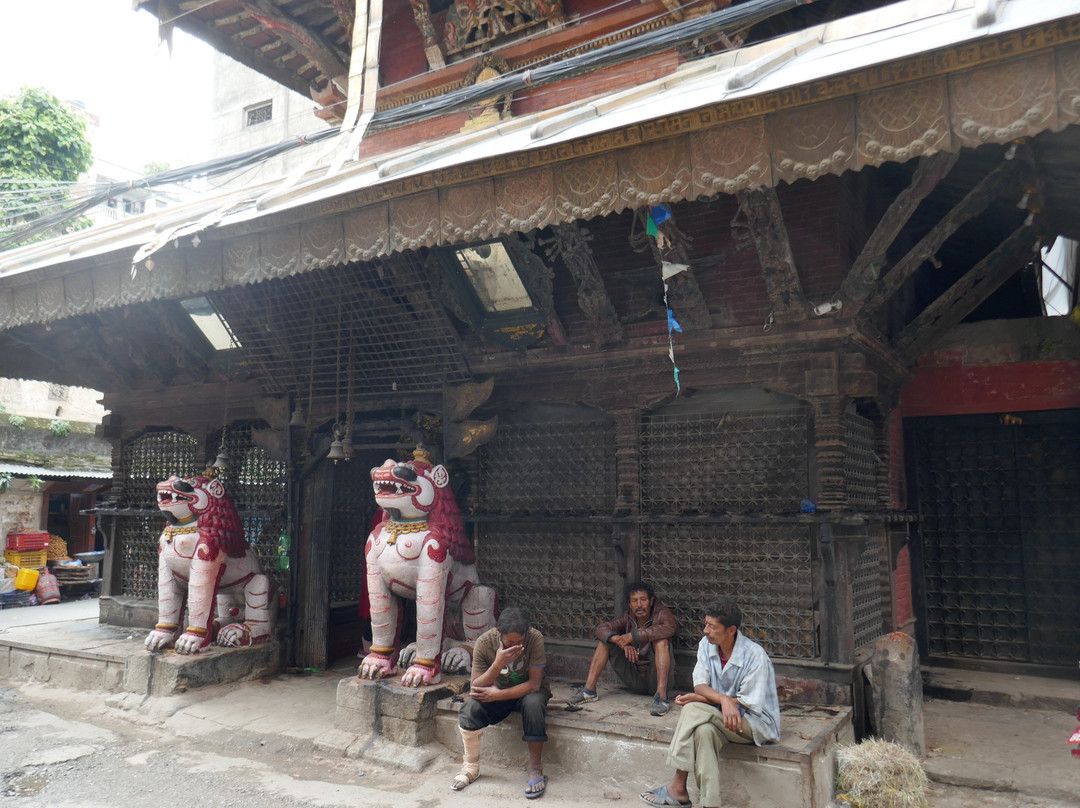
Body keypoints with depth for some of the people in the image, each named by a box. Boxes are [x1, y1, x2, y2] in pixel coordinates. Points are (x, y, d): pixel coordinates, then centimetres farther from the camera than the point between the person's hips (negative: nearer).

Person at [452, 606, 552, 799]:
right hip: (497, 691, 2)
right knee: (470, 708, -27)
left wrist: (498, 695, -32)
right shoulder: (484, 642, -22)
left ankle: (535, 769, -18)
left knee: (533, 704, -36)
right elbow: (475, 687, -24)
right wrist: (498, 664, -40)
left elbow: (534, 684, -26)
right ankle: (471, 766, -4)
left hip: (528, 690, -1)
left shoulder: (535, 639, -27)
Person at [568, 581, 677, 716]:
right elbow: (601, 628, -7)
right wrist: (620, 641, -28)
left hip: (656, 679, -5)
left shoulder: (661, 613, -10)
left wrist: (633, 635, -34)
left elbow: (669, 629, -34)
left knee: (661, 641, -30)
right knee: (605, 639, -3)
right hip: (634, 680, 5)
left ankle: (661, 697, -39)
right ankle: (589, 690, -8)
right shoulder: (628, 618, 4)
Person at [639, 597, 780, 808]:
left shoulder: (755, 655, -18)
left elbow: (750, 703, -16)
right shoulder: (707, 645, 0)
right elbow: (700, 686, -6)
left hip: (757, 722, -5)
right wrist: (723, 699, -30)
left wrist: (699, 699, -18)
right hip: (720, 715, 5)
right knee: (704, 731, -31)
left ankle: (678, 787, -21)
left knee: (694, 710, -28)